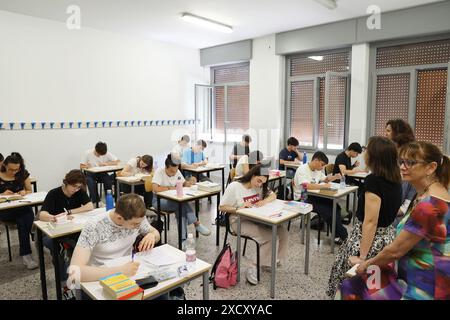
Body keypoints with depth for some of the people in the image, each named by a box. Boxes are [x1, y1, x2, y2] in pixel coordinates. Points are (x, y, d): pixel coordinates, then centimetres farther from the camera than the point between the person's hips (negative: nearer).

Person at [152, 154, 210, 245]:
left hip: (173, 200, 5)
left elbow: (184, 184, 8)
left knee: (181, 206, -30)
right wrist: (170, 188, -19)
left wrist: (189, 182, -15)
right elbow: (155, 188, -29)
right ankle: (196, 224, -21)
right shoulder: (160, 172, -17)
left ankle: (183, 239, -27)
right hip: (159, 200, -5)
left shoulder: (177, 172, 0)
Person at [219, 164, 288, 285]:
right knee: (269, 236, -25)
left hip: (257, 219, 7)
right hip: (240, 221, -7)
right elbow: (222, 207, -11)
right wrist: (239, 208, -24)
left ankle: (271, 260, 9)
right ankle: (254, 269, -11)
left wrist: (264, 201, -11)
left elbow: (273, 195, 10)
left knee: (282, 231, -11)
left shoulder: (259, 186, 8)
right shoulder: (234, 187, -13)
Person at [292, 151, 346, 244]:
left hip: (314, 196, 8)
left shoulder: (318, 170, 8)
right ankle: (342, 235, -6)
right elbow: (306, 186, -31)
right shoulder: (302, 170, -17)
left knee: (335, 206, -13)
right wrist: (323, 186, -27)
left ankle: (338, 234, -5)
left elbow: (325, 179, 26)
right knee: (326, 210, -23)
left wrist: (335, 177, 6)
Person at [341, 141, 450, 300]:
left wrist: (367, 263, -3)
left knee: (354, 288, -4)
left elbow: (395, 250, -19)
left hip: (426, 287, -9)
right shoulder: (426, 195, 7)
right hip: (412, 274, 9)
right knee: (351, 285, 7)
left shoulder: (430, 205, -26)